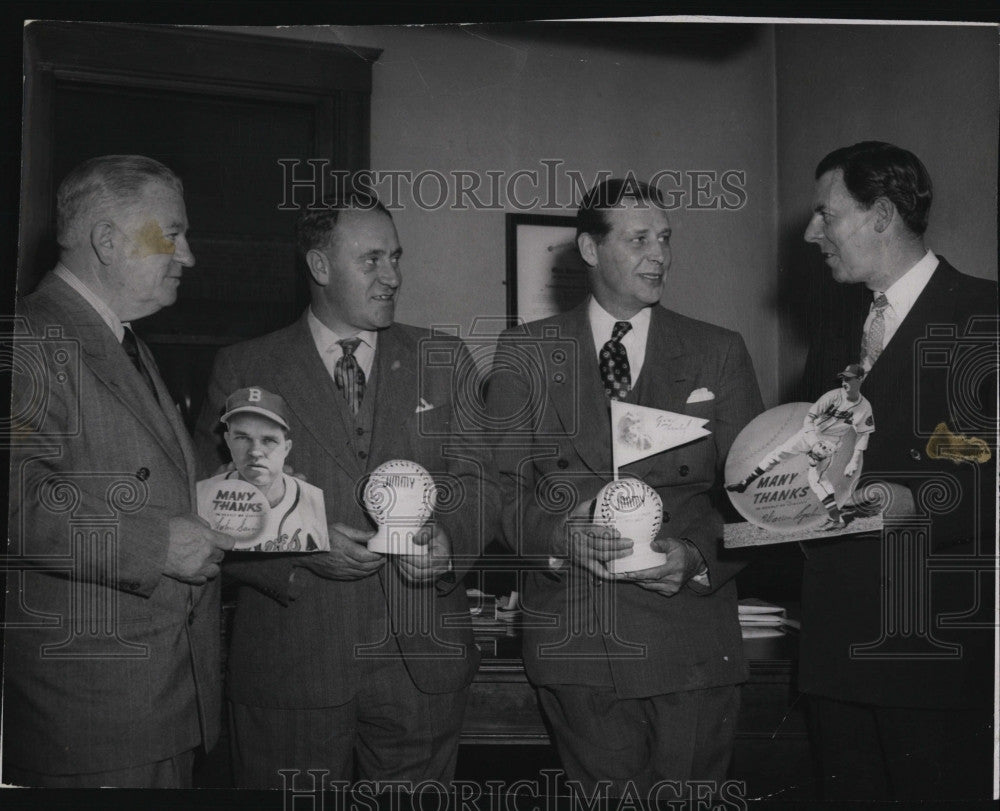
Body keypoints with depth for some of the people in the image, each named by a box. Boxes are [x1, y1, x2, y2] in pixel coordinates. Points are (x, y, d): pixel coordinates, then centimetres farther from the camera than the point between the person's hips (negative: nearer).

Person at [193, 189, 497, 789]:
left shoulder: (444, 361, 10)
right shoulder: (244, 370, 3)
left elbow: (477, 481, 8)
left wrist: (448, 538, -12)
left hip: (421, 664, 2)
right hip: (289, 668, -2)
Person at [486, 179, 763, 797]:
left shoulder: (719, 353, 7)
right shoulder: (525, 352, 6)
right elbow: (499, 485, 3)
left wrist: (698, 554, -14)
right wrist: (561, 534, -17)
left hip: (692, 646, 0)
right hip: (574, 648, 0)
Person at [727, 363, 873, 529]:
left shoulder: (865, 408, -16)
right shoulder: (834, 396, -21)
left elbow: (863, 434, -3)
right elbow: (809, 416, -25)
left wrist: (854, 461, -8)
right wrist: (813, 443, -37)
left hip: (829, 443, -1)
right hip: (810, 434, 1)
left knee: (815, 477, -9)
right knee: (777, 454, -1)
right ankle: (744, 483, 9)